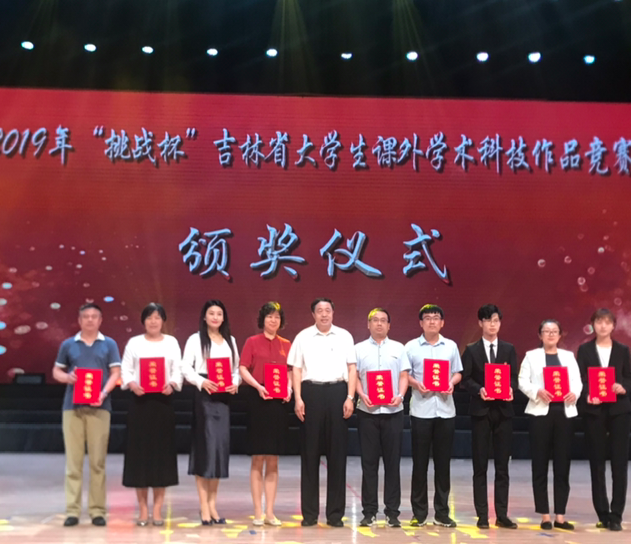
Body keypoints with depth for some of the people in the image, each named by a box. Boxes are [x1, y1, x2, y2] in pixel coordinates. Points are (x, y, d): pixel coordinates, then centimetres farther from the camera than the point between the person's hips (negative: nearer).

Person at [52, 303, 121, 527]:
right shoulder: (68, 344, 11)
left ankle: (97, 510, 7)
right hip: (72, 406, 1)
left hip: (99, 407, -1)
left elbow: (115, 373, 3)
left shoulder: (109, 344, 7)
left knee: (98, 460, 1)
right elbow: (56, 371, 15)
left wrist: (104, 393, -14)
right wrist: (66, 377, -8)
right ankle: (72, 510, 7)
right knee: (73, 460, 1)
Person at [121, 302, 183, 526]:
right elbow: (125, 371, 0)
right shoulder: (134, 342, 5)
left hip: (163, 401, 1)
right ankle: (142, 509, 10)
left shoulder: (171, 342, 8)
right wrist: (133, 385, -20)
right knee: (139, 453, 0)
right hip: (140, 401, -1)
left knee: (162, 453, 1)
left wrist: (172, 384, -16)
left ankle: (157, 509, 10)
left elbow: (177, 371, 3)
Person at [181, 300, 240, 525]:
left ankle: (212, 503, 14)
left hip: (224, 397, 5)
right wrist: (202, 382, -21)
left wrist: (235, 384, -5)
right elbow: (186, 368, -6)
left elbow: (236, 369, 14)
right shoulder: (195, 339, 1)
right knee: (205, 446, -6)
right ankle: (204, 506, 0)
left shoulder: (230, 340, 15)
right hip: (204, 396, -4)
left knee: (221, 446, 5)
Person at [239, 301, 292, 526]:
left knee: (273, 461, 6)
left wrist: (289, 390, -6)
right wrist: (258, 386, -17)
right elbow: (243, 369, -3)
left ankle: (270, 511, 13)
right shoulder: (252, 342, 2)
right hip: (257, 400, -3)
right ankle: (258, 512, 8)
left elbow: (290, 372, 13)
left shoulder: (286, 345, 10)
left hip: (278, 403, 3)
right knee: (258, 459, 0)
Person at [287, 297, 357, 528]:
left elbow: (352, 368, 7)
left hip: (337, 392, 1)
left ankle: (335, 512, 12)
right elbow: (296, 369, 5)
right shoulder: (303, 336, 7)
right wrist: (298, 399, -4)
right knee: (310, 453, 3)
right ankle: (309, 512, 11)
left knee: (337, 453, 3)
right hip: (311, 392, 0)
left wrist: (350, 397, -2)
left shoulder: (344, 336, 9)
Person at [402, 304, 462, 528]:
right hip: (421, 410, -2)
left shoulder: (451, 346, 8)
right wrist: (416, 384, -16)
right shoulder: (411, 346, 2)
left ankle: (442, 512, 15)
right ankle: (419, 512, 12)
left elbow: (458, 373, 12)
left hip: (445, 410, 2)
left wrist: (451, 384, -8)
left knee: (443, 462, 6)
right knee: (420, 462, 3)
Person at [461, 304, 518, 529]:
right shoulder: (471, 350, 4)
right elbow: (465, 379, -1)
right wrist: (479, 390, -20)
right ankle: (482, 515, 9)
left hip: (503, 410, 2)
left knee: (502, 465, 4)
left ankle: (502, 515, 11)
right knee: (480, 466, 3)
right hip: (481, 410, -2)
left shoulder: (509, 349, 10)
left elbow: (514, 377, 5)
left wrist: (510, 389, -16)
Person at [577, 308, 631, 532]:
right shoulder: (584, 349, 5)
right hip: (593, 411, 0)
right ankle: (603, 514, 12)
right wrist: (587, 396, -18)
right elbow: (579, 379, 0)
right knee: (597, 463, 4)